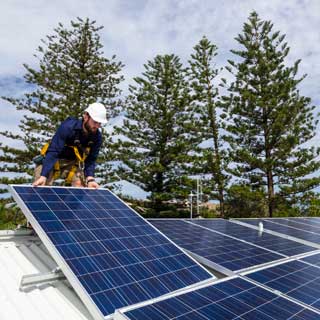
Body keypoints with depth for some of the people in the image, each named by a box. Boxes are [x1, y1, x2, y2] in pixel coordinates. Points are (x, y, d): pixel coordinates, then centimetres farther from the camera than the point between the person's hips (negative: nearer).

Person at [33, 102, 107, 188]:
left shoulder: (97, 137, -15)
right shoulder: (67, 127, -29)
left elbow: (90, 160, -8)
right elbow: (53, 152, -32)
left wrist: (90, 178, -24)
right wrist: (43, 175, -41)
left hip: (72, 164, 4)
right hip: (52, 162, -3)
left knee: (81, 185, -15)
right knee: (41, 186, -17)